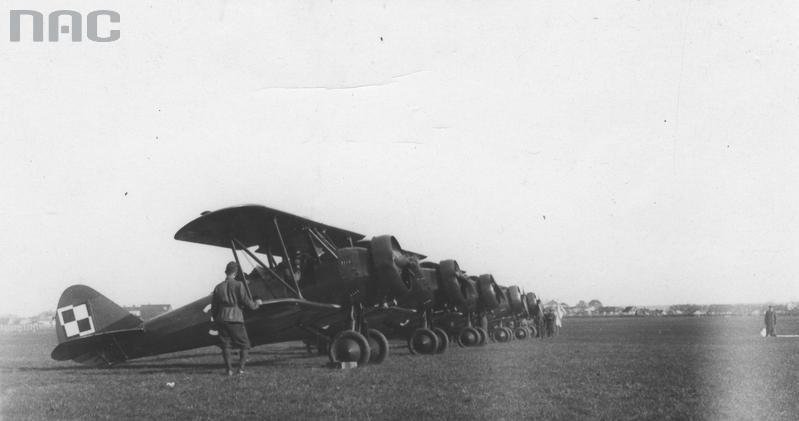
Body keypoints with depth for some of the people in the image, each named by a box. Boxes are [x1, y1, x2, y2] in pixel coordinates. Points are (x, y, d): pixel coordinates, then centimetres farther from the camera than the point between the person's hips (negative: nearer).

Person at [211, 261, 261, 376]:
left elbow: (213, 307, 9)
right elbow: (247, 302, -5)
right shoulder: (238, 285, -5)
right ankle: (241, 367, -2)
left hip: (222, 320, 3)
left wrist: (216, 319, 22)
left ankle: (229, 369, 1)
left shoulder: (218, 287, 6)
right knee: (244, 344, 9)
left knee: (225, 345, 8)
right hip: (236, 319, -3)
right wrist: (256, 303, 15)